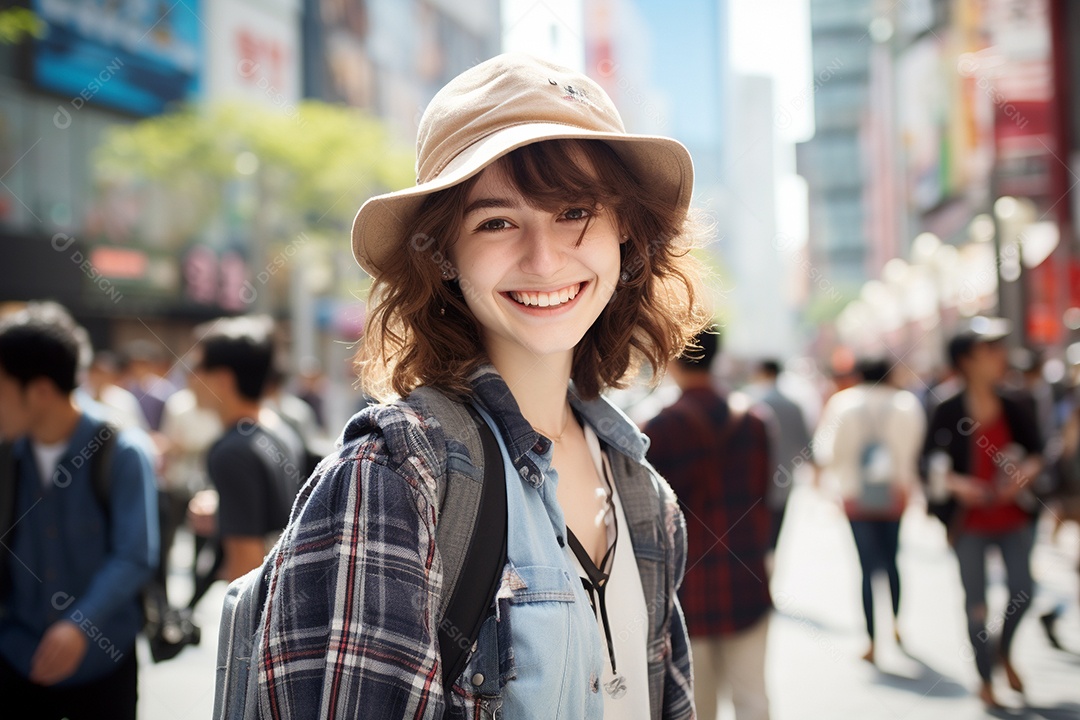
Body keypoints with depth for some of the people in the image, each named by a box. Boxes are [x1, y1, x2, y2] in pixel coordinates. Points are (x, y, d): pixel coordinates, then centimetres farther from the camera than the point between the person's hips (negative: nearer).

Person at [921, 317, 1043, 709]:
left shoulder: (1014, 409, -1)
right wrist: (956, 483, -24)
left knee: (1023, 589, 2)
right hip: (971, 522, -3)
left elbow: (1036, 453, 8)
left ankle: (1005, 652, 33)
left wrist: (1024, 474, -12)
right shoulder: (949, 412, -11)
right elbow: (931, 463, -7)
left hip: (1013, 516, 3)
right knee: (976, 601, 5)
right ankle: (985, 680, 21)